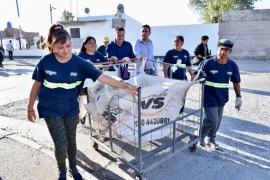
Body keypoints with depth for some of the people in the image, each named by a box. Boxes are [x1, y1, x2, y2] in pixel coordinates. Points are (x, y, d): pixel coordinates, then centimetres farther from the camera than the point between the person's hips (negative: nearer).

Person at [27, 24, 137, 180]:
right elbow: (37, 85, -2)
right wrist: (30, 108, 4)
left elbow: (103, 77, -20)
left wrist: (125, 86, -28)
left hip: (71, 109, 1)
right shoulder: (45, 62, -14)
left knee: (71, 141, 16)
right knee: (61, 144, -2)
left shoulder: (79, 63, -15)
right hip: (51, 110, -1)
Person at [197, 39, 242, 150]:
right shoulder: (207, 63, -14)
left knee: (217, 121, 14)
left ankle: (211, 140, 34)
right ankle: (200, 136, 21)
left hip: (222, 98, 5)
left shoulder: (233, 66, -2)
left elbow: (236, 82, 10)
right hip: (209, 98, -5)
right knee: (212, 120, -6)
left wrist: (238, 97, 8)